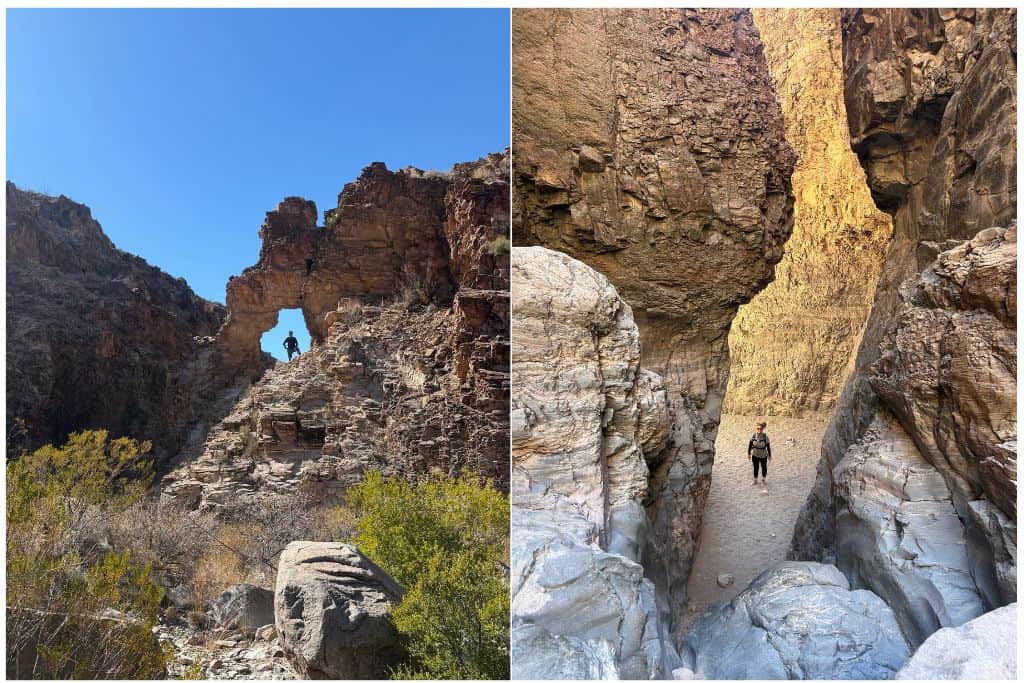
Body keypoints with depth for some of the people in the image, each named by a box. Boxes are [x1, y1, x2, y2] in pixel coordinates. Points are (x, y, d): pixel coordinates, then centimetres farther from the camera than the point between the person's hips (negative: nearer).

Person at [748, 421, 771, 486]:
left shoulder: (765, 437, -19)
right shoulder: (753, 435, -15)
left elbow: (768, 447, -8)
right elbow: (750, 445, -3)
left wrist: (769, 455, 0)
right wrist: (749, 453, 3)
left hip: (763, 456, -1)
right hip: (755, 455, 1)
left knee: (764, 468, 16)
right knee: (755, 468, 12)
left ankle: (764, 479, 42)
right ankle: (755, 481, 31)